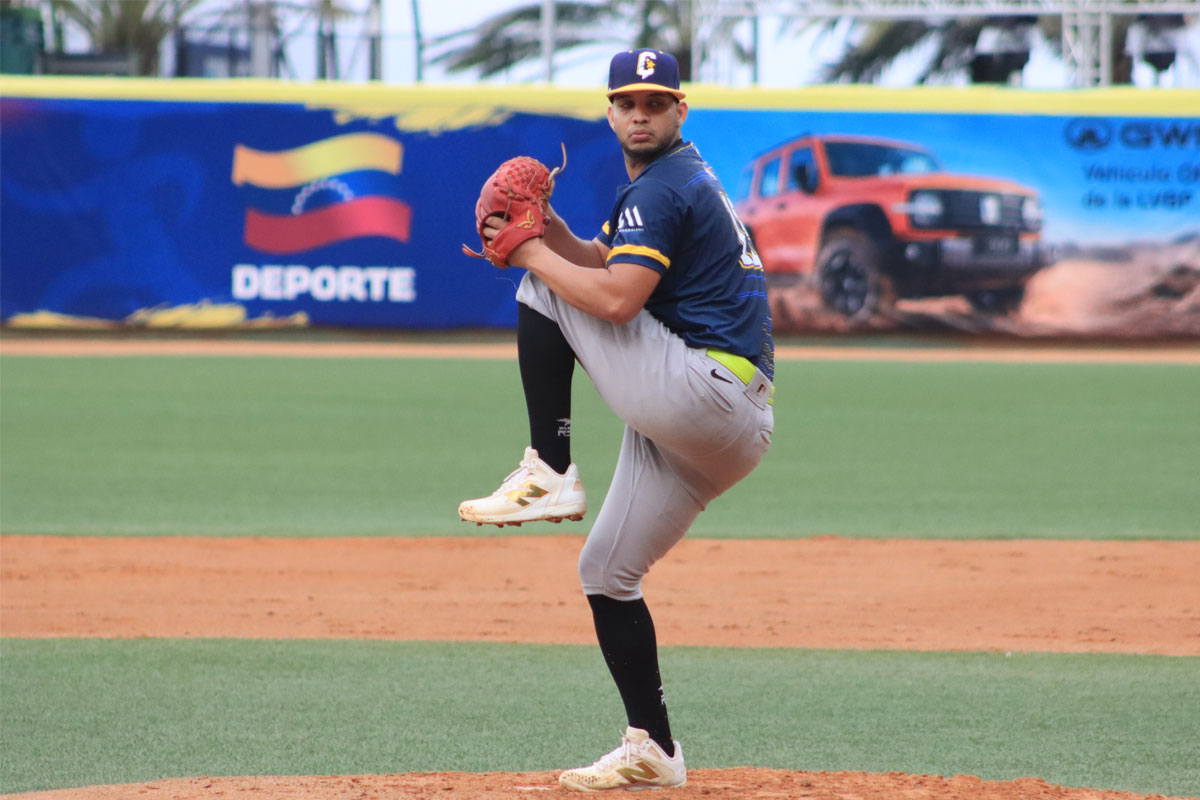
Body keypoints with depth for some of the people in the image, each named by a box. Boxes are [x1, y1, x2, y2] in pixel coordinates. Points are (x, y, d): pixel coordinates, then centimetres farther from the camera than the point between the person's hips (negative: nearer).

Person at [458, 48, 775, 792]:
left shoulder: (662, 188, -9)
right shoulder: (682, 176, 23)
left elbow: (616, 297, -21)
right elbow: (603, 263, 27)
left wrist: (534, 256, -8)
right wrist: (549, 229, 9)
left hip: (704, 392, -10)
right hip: (716, 432, 10)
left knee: (544, 285, -7)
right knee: (608, 573, 15)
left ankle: (549, 475, -9)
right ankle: (653, 753, 15)